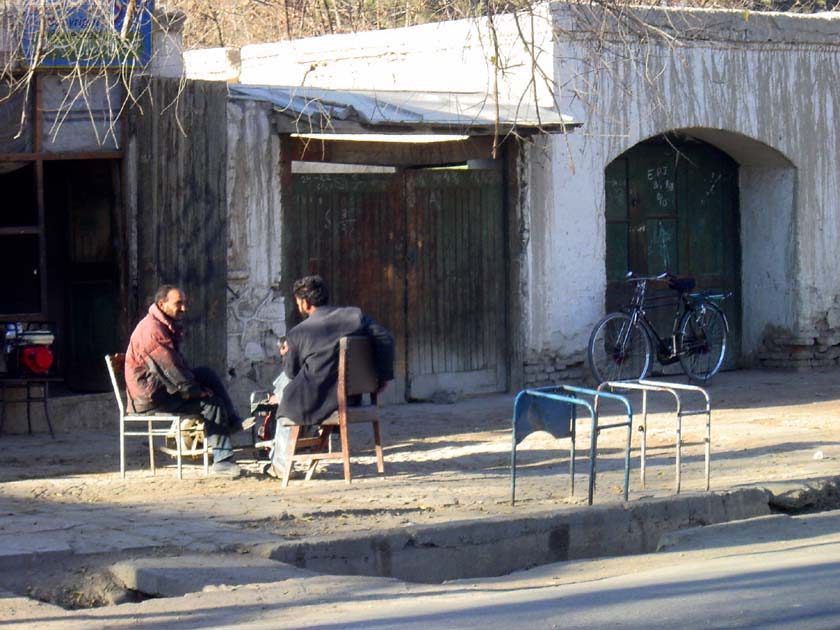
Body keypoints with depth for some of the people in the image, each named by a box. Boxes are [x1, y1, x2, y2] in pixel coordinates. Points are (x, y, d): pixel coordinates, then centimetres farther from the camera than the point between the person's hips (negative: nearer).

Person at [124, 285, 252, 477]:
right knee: (212, 403, -14)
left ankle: (233, 421, 2)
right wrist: (197, 392, -13)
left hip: (161, 387, 10)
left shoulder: (167, 326, 13)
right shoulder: (153, 330, -22)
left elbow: (178, 363, 18)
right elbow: (171, 368, -22)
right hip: (150, 398, -10)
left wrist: (196, 386, 6)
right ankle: (222, 461, -14)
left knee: (208, 374, 6)